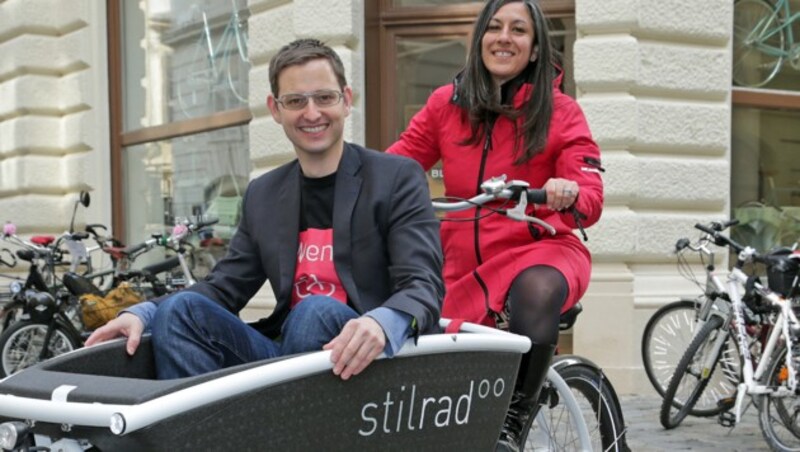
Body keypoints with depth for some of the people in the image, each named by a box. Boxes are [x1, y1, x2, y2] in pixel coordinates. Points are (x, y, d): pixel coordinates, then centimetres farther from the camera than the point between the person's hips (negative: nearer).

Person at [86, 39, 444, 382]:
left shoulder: (398, 179, -4)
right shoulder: (263, 196, 13)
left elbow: (424, 286, -15)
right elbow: (224, 287, 12)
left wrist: (381, 322, -39)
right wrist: (143, 314, -8)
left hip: (364, 362, -4)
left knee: (318, 310, -33)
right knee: (182, 308, -13)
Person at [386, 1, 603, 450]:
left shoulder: (562, 112, -2)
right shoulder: (446, 103, 6)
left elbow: (591, 201, -7)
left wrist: (568, 196, -32)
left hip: (537, 249, -3)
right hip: (465, 262, 4)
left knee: (534, 295, -37)